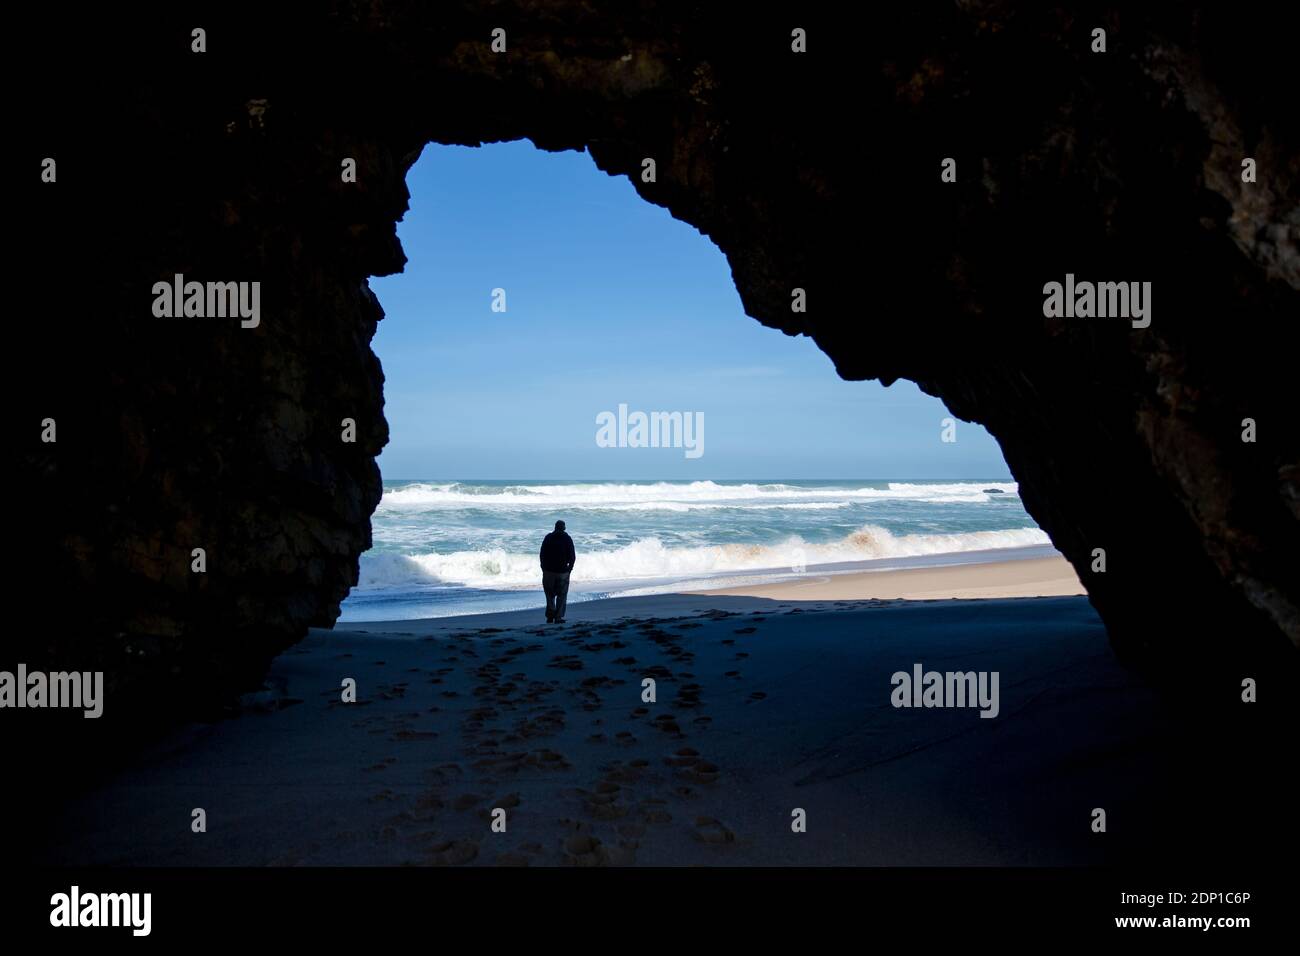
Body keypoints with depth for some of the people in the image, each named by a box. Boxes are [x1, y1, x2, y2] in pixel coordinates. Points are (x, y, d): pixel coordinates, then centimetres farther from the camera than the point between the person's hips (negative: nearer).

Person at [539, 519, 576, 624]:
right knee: (562, 595, 7)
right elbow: (572, 556, -3)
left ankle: (550, 616, 3)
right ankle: (558, 617, 1)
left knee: (550, 594, 13)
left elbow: (542, 555, 2)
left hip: (548, 571, 1)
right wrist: (569, 568, 8)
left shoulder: (548, 538, 3)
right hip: (563, 571, -1)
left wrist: (544, 568, 9)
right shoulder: (567, 539, 0)